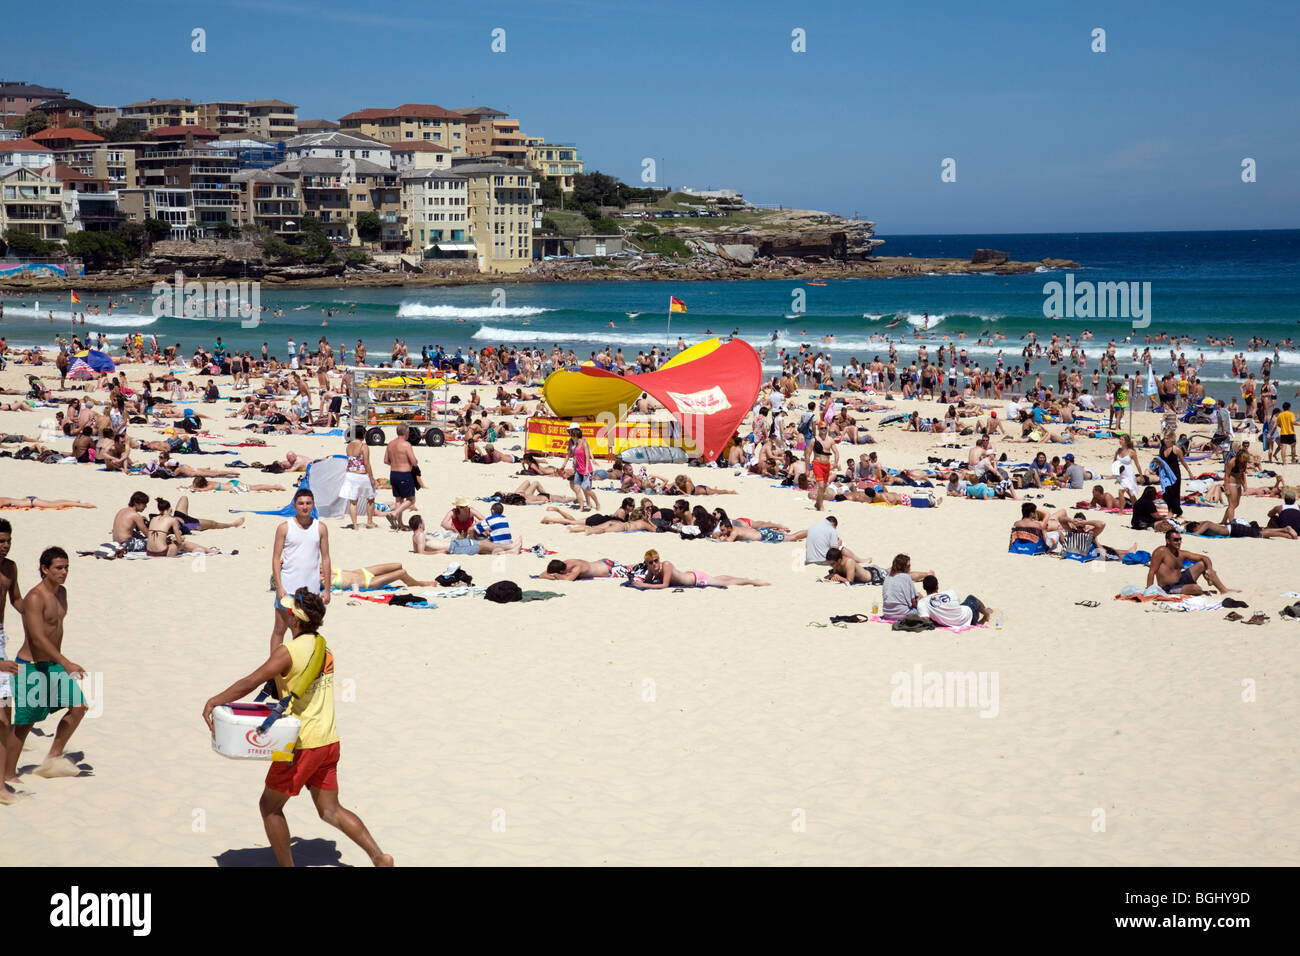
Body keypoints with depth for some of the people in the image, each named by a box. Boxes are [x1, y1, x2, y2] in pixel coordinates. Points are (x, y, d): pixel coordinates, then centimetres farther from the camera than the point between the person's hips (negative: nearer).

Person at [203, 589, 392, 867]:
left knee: (270, 806, 10)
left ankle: (287, 867, 13)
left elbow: (251, 682, -20)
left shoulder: (289, 651, -17)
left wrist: (214, 701, -12)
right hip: (329, 741, 8)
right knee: (330, 810, 13)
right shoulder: (324, 649, 9)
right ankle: (379, 857, 2)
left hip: (303, 745, -8)